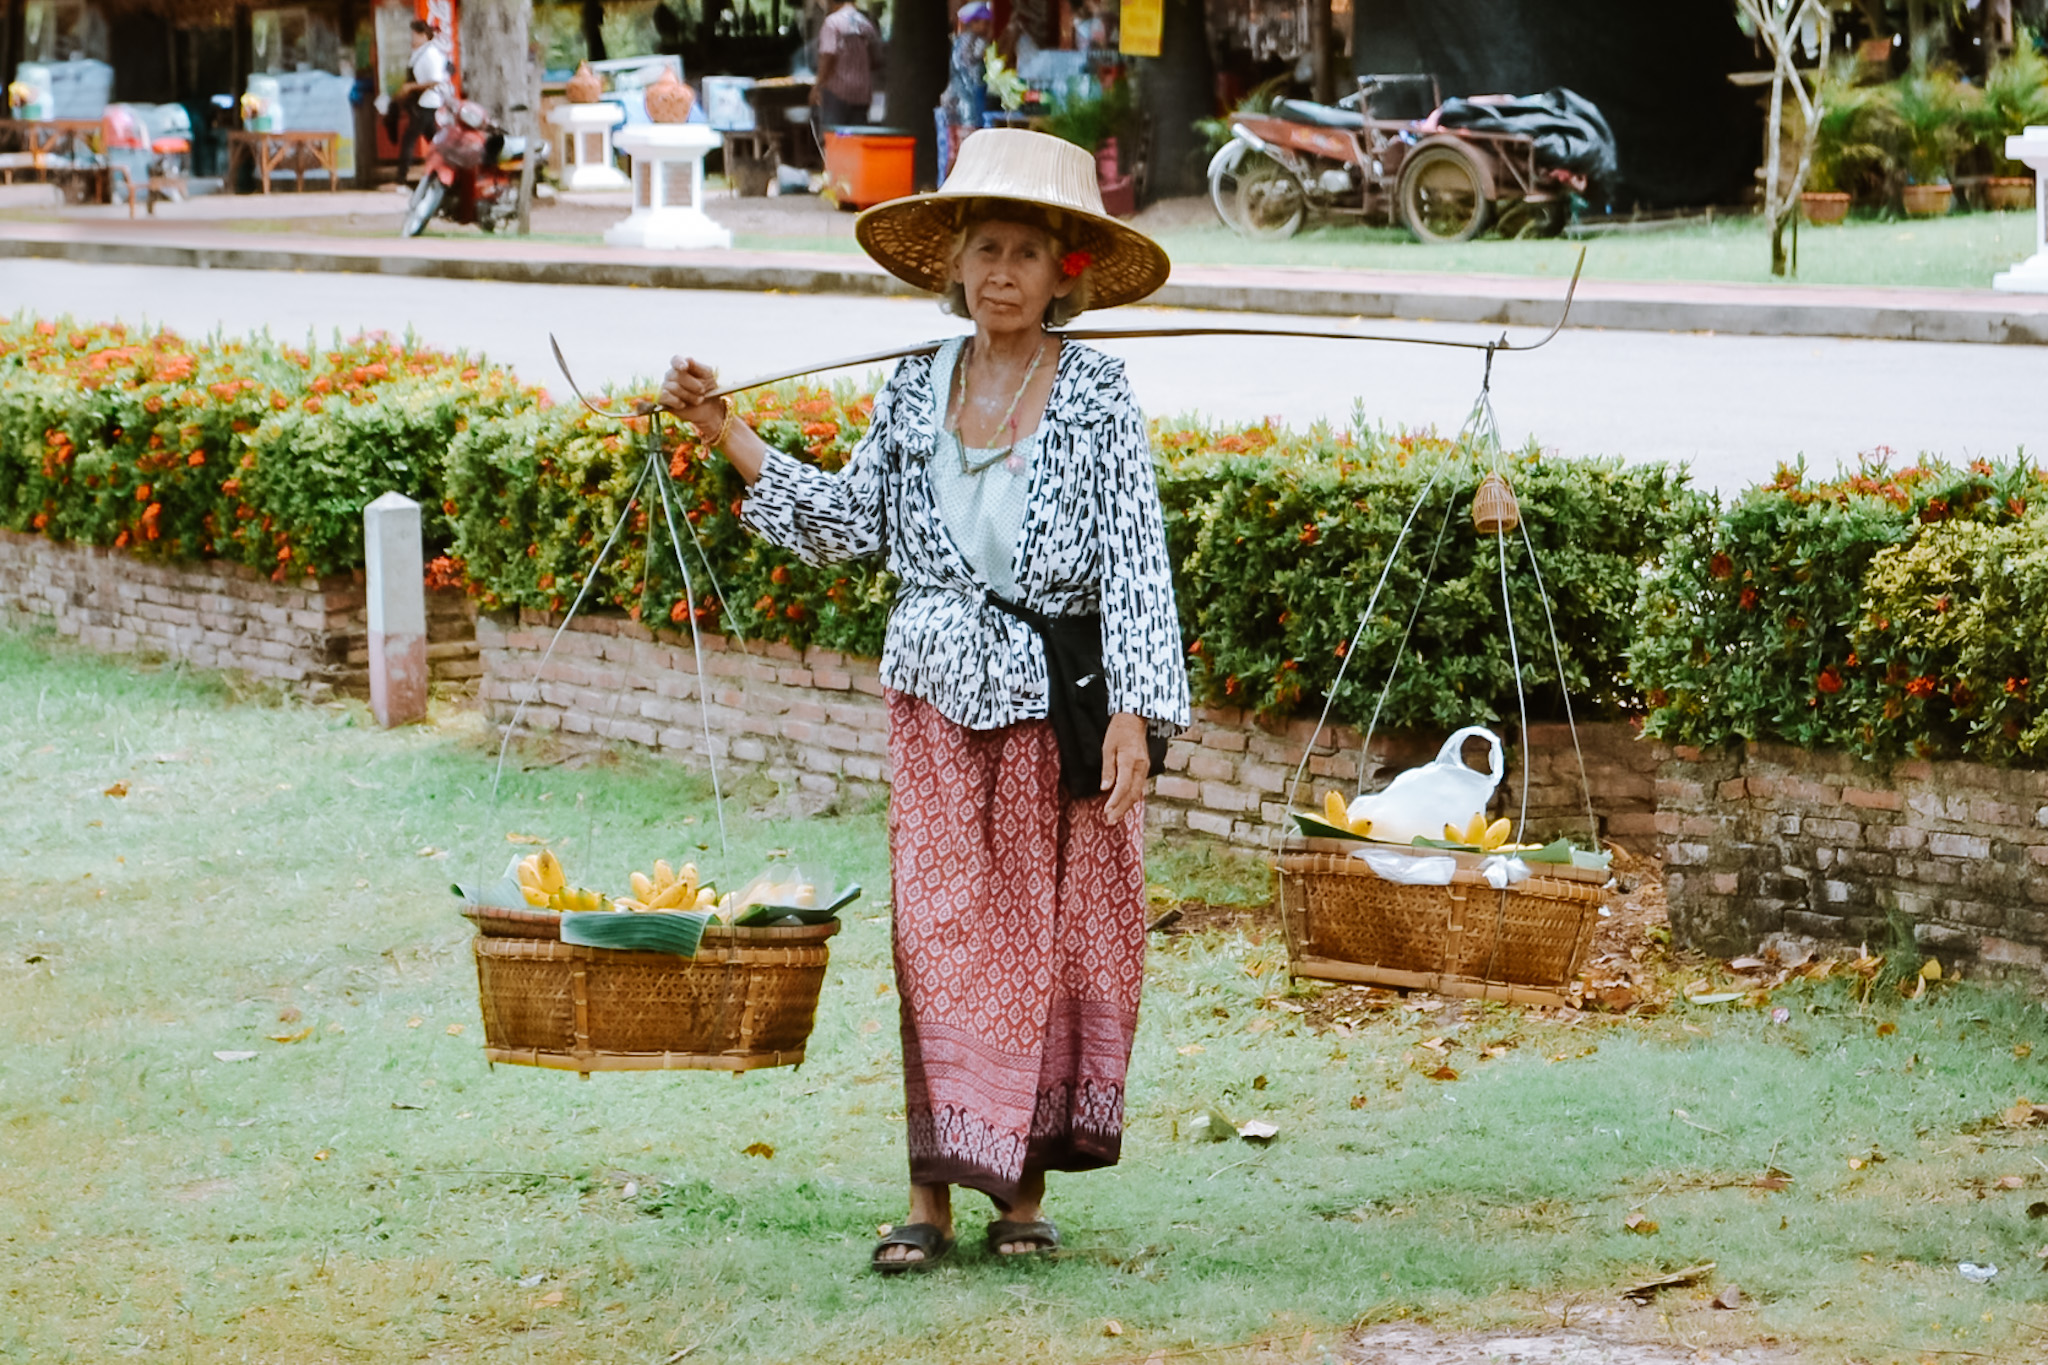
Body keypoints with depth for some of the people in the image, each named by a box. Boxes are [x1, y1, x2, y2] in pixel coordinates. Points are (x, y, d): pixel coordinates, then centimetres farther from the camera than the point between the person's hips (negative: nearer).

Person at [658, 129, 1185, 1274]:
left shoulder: (1099, 396, -5)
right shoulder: (917, 389, 6)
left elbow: (1135, 564, -8)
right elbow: (849, 523, 13)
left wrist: (1133, 710, -18)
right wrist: (726, 433, 6)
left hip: (1061, 704, -2)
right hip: (942, 703, 3)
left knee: (1053, 933, 3)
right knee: (941, 931, -2)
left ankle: (1027, 1185, 15)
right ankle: (936, 1192, 1)